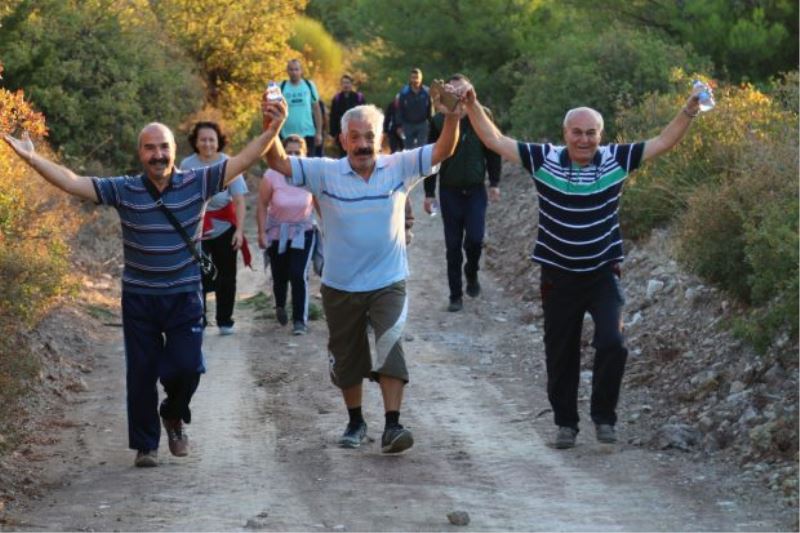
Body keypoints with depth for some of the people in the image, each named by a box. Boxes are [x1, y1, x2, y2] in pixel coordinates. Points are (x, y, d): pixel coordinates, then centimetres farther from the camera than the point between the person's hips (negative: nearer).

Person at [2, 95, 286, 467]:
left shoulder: (197, 183, -6)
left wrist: (273, 130, -23)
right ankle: (145, 444, 21)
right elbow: (72, 183, -10)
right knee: (141, 373, 6)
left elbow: (243, 161, -11)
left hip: (185, 296, 0)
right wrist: (30, 158, -19)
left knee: (187, 366, -6)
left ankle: (174, 416, 27)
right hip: (139, 298, 1)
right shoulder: (124, 191, -6)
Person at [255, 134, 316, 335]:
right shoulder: (272, 176, -19)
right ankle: (280, 306, 43)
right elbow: (262, 205, -8)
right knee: (280, 276, 11)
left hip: (302, 232, 0)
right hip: (277, 232, 0)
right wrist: (262, 233, -8)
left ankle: (300, 320, -3)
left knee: (299, 275, -13)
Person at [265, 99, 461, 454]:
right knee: (346, 358, 15)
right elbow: (278, 164, -12)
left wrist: (452, 115, -29)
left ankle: (392, 427, -18)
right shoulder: (326, 173, -7)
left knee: (390, 349, -17)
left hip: (388, 282, -1)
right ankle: (356, 422, 33)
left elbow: (443, 150, -12)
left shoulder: (399, 168, -6)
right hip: (340, 287, 1)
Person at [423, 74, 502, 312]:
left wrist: (494, 183, -2)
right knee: (453, 246, 4)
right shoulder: (439, 121, -3)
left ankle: (472, 272, 21)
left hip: (475, 191, -1)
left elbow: (493, 151, 2)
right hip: (449, 192, 1)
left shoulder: (482, 116, -4)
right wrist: (429, 193, 1)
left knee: (475, 239, -11)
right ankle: (456, 295, 14)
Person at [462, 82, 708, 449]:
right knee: (560, 355, 9)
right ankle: (565, 423, 26)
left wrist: (688, 111, -14)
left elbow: (663, 143, -3)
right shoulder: (544, 160, -5)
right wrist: (473, 107, -13)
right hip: (559, 278, 1)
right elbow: (495, 141, -4)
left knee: (612, 343, -16)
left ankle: (603, 416, 3)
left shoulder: (615, 160, -4)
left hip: (603, 274, -1)